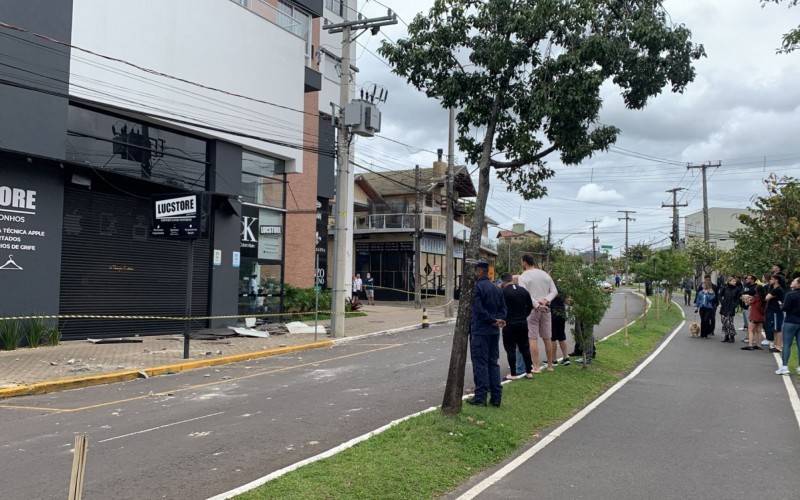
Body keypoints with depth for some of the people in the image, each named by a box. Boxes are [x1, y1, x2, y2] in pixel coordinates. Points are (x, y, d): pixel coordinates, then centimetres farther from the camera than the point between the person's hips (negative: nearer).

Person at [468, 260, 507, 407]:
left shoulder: (476, 287, -13)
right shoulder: (496, 289, 13)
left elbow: (479, 310, -21)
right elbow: (503, 308, 10)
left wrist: (493, 320, -12)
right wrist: (498, 320, -5)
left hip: (480, 331, -8)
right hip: (494, 332, 8)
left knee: (480, 363, -2)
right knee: (493, 363, 13)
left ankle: (480, 396, 1)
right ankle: (496, 397, 15)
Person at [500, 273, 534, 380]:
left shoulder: (503, 292, -12)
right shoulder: (524, 291, 5)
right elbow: (530, 306, 9)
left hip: (509, 324, -5)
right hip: (523, 323, 5)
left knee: (510, 349, 2)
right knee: (525, 347, 14)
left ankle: (513, 374, 2)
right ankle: (529, 372, 17)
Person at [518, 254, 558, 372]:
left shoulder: (523, 276, -7)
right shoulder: (545, 274, 10)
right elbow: (554, 291, 6)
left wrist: (537, 305, -18)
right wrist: (546, 300, -7)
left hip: (531, 310, -5)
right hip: (545, 309, 5)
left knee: (533, 338, -2)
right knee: (547, 339, 13)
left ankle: (536, 367, -5)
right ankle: (550, 365, 21)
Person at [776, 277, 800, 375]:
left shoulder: (790, 295, -14)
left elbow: (785, 308, -15)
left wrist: (781, 307, 4)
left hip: (790, 322, -6)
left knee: (787, 345, -1)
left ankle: (784, 366, -2)